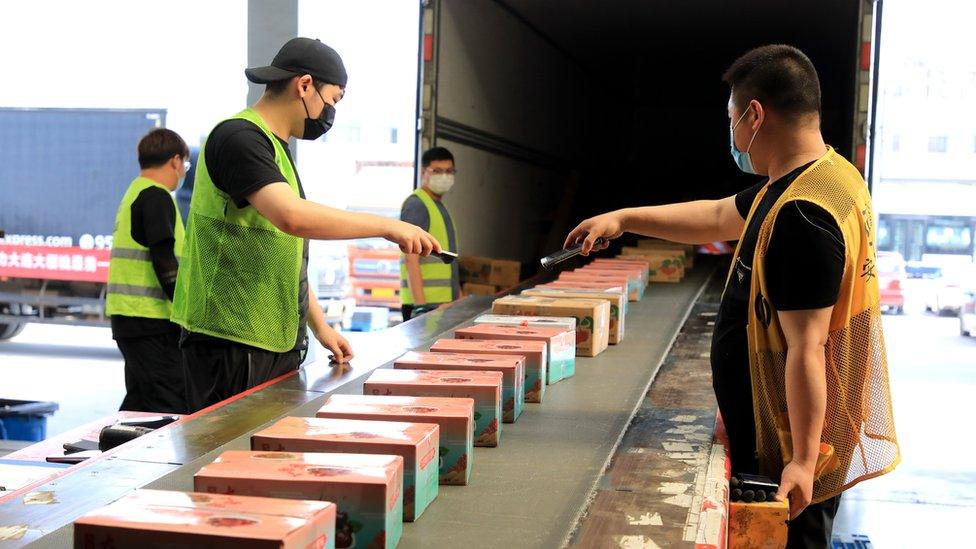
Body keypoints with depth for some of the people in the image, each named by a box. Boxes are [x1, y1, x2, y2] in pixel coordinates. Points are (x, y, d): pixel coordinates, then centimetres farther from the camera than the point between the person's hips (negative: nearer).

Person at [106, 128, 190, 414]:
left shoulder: (133, 194, 20)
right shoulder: (157, 196, -10)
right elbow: (163, 259, -18)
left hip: (127, 315, 10)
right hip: (150, 317, -10)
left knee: (140, 401, 15)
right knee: (173, 407, -12)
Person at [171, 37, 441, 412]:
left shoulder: (274, 147, 18)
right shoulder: (237, 137, -13)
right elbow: (292, 216, -30)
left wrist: (320, 326, 19)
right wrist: (387, 226, -25)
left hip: (277, 346, 9)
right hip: (230, 344, -9)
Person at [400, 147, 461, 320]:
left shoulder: (439, 206, 20)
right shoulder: (415, 205, -9)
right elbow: (411, 259, -17)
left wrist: (458, 295, 22)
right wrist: (420, 305, -23)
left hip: (445, 302, 9)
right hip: (424, 302, -9)